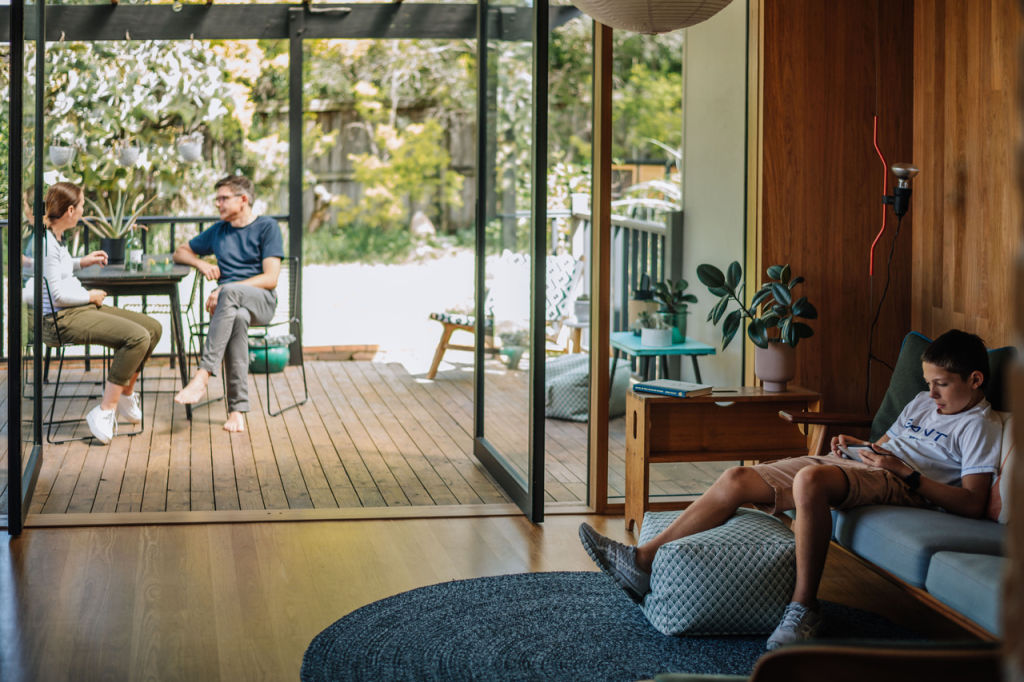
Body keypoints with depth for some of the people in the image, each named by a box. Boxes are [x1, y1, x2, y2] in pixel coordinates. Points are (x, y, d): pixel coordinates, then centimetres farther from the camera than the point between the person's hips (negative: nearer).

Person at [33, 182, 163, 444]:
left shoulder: (56, 237, 13)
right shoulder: (46, 242, -18)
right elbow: (58, 295, -20)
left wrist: (81, 262, 26)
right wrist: (91, 296, -6)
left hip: (82, 307, 10)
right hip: (59, 319, -10)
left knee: (153, 328, 3)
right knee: (137, 337, -26)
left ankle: (125, 394, 17)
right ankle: (105, 412, -18)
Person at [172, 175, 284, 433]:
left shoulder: (267, 227, 5)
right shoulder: (218, 231, 23)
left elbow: (270, 279, -5)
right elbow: (180, 252, 34)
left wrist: (224, 290, -13)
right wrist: (201, 263, 10)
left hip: (262, 300, -3)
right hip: (229, 303, 3)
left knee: (230, 293, -39)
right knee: (238, 318, -37)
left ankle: (202, 376, -45)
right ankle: (237, 409, -42)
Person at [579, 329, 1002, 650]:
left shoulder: (980, 425, 2)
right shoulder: (923, 403, 29)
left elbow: (973, 504, -10)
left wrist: (908, 474, -15)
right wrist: (854, 444, 11)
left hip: (899, 484, -9)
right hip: (850, 461, 9)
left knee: (810, 479, -41)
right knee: (737, 480, -8)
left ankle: (804, 607, -31)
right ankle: (643, 563, -9)